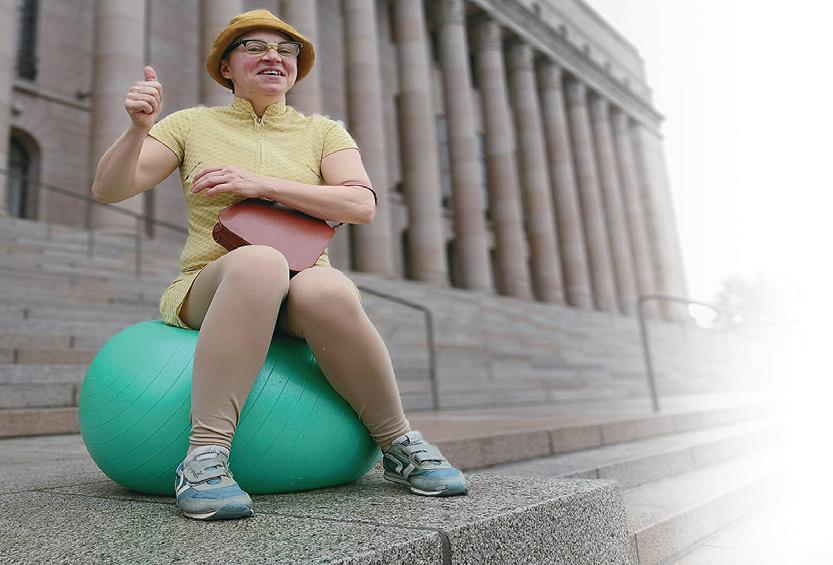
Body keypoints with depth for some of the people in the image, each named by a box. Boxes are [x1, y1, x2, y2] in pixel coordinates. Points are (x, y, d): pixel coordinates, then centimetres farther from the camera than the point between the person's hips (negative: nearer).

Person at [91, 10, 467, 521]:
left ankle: (400, 446, -19)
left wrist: (260, 183, -15)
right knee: (259, 261, -37)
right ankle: (206, 455, -35)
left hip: (301, 296, 1)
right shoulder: (193, 124, 12)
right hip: (210, 292, 0)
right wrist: (139, 128, -13)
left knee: (325, 288, -37)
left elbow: (362, 205, -7)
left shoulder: (324, 132, 12)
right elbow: (109, 189, 6)